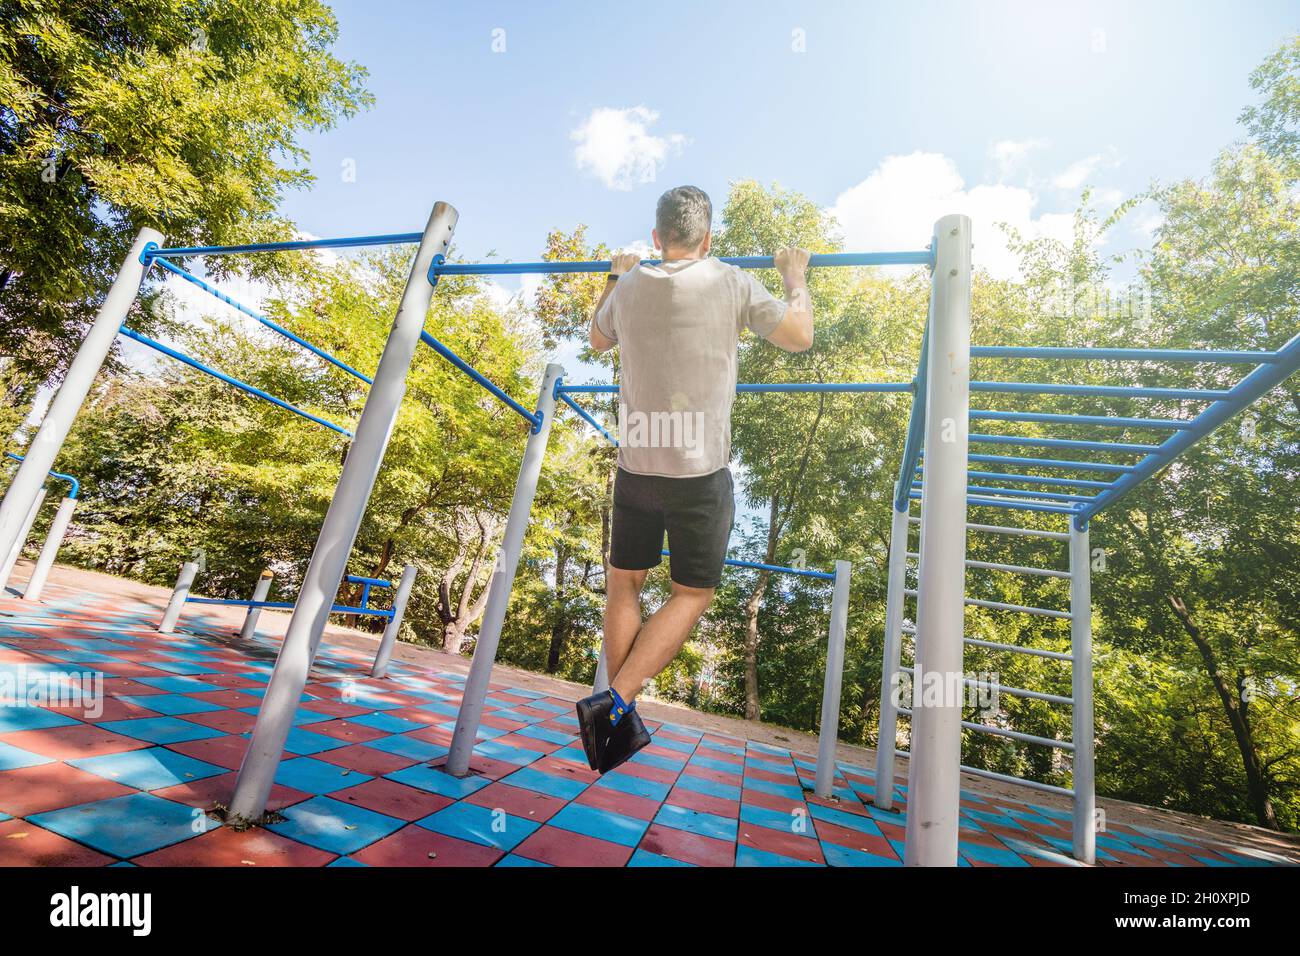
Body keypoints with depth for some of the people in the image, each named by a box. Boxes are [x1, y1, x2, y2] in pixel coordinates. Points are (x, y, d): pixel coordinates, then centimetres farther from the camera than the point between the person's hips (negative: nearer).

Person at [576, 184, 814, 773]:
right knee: (692, 594, 12)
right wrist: (796, 279, 24)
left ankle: (622, 723, 25)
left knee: (624, 584, 16)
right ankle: (613, 702, 0)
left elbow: (597, 339, 26)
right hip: (700, 472, -3)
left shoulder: (629, 287, 6)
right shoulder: (731, 285, -4)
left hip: (635, 466, 4)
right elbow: (799, 337, 7)